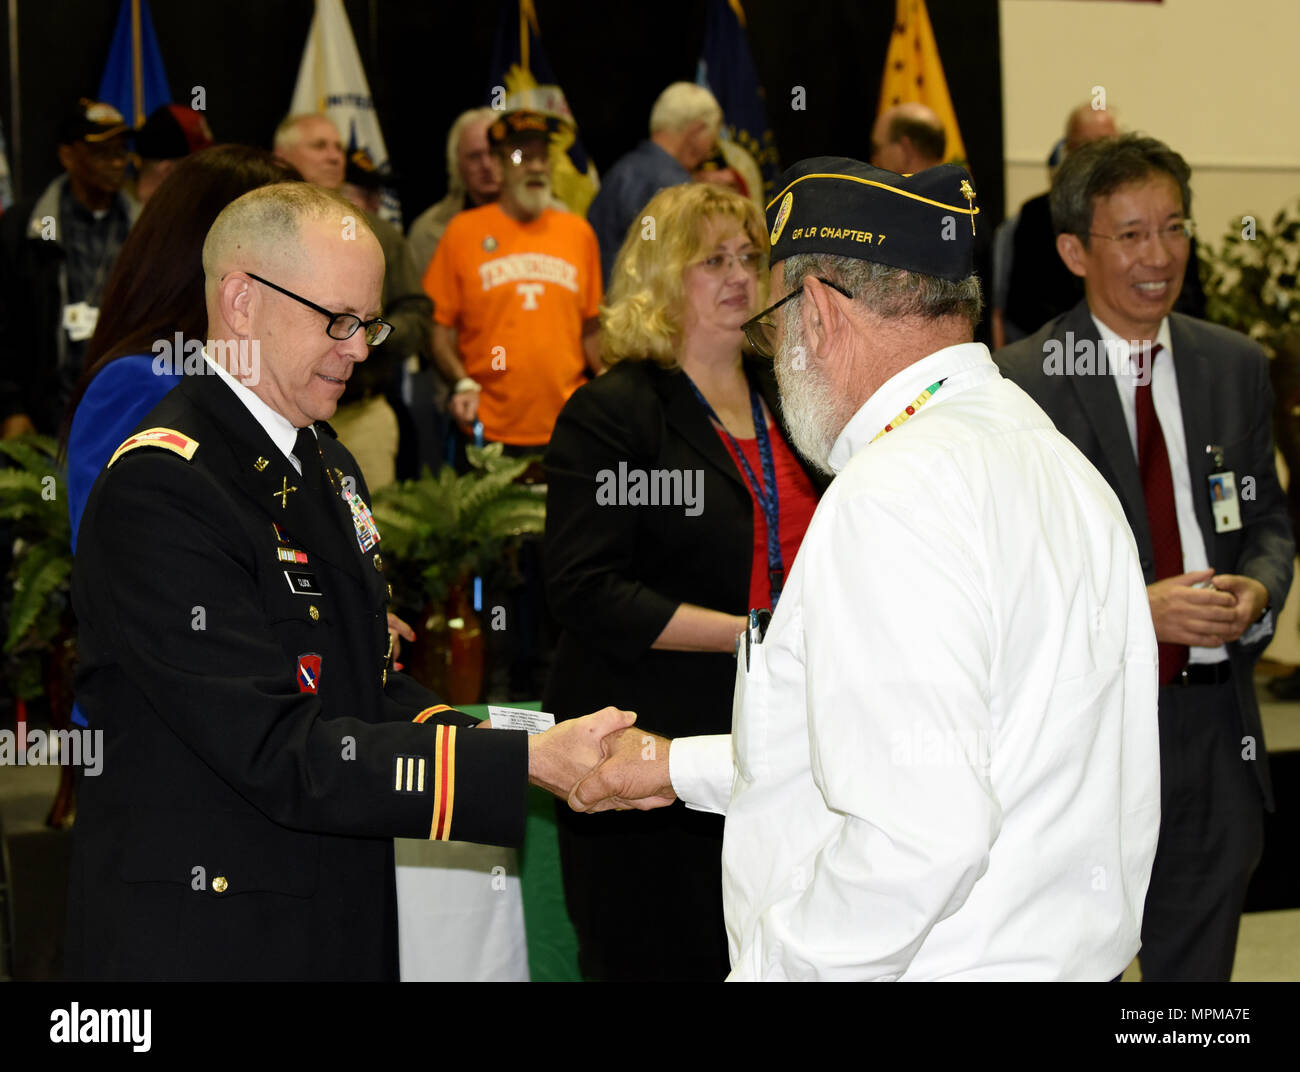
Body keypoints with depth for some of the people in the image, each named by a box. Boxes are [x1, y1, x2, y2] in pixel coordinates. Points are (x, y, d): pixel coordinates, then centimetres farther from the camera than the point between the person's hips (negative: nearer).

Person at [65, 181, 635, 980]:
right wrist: (525, 764, -25)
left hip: (345, 931, 9)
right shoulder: (159, 487, -19)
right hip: (207, 942, -8)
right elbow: (280, 756, -24)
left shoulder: (327, 465, 12)